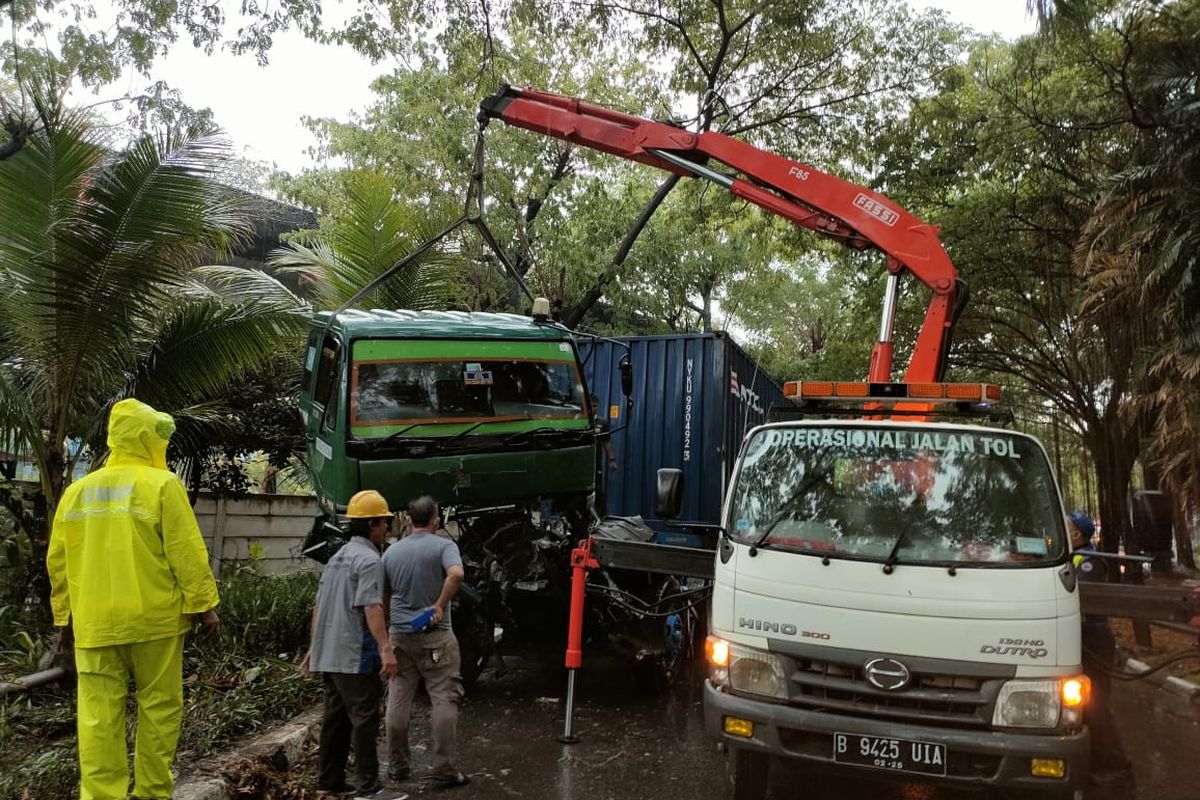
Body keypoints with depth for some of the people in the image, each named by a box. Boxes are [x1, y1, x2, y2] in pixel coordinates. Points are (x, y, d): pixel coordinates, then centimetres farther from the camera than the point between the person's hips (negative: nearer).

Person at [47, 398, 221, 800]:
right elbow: (187, 554, -11)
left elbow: (58, 562, 14)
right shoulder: (162, 484, -7)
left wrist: (64, 615, 22)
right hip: (153, 618, -4)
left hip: (94, 622, 4)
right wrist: (204, 605, -4)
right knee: (158, 707, 8)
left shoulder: (76, 491, 10)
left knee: (98, 716, 4)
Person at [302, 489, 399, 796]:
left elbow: (318, 607, 19)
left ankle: (328, 781, 21)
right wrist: (385, 649, -29)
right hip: (355, 655, -9)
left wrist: (314, 648, 25)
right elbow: (371, 608, -24)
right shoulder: (369, 559, -13)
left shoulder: (337, 557, 16)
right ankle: (367, 785, 0)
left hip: (329, 654, 9)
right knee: (364, 718, -3)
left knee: (335, 717, 14)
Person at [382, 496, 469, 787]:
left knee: (398, 701, 11)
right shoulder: (444, 546, -6)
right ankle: (444, 770, 0)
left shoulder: (392, 551, 9)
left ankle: (397, 765, 19)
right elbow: (456, 574, -26)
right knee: (444, 701, 0)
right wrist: (440, 606, -18)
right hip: (435, 635, -5)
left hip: (400, 634, 5)